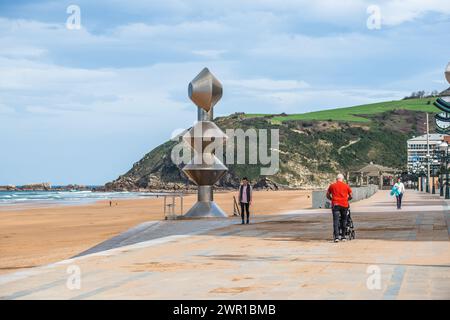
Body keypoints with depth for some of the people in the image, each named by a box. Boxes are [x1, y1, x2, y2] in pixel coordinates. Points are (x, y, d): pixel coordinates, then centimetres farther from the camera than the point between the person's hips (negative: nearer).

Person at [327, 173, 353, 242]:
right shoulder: (346, 186, 7)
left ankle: (336, 237, -19)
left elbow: (327, 195, 15)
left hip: (335, 205, -1)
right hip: (344, 205, 1)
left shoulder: (332, 186, 7)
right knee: (344, 221, 13)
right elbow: (350, 196, 11)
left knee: (336, 221, -6)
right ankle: (343, 236, 16)